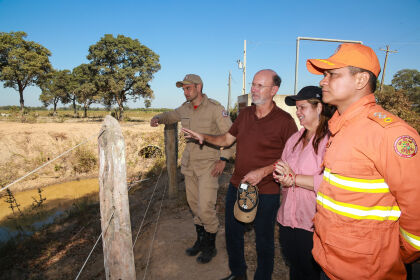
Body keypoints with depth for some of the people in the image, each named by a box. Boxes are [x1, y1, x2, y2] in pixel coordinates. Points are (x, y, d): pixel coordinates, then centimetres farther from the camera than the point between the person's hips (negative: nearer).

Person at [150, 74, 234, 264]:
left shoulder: (215, 108, -11)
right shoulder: (185, 109, 7)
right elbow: (171, 116, 28)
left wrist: (223, 159, -17)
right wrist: (158, 118, 6)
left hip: (208, 165, -6)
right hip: (189, 164, 7)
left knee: (205, 208, -6)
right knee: (193, 204, 15)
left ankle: (210, 246, 18)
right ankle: (200, 240, 35)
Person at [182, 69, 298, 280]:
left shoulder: (284, 120, -12)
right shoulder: (245, 114, 4)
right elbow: (227, 139, 13)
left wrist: (263, 172, -20)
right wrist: (204, 137, -1)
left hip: (266, 192, -5)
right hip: (237, 185, 6)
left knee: (263, 241, 13)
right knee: (232, 233, 21)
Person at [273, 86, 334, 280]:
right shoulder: (294, 139, 12)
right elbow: (280, 168, 12)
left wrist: (295, 178, -19)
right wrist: (284, 178, -10)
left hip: (312, 225, -7)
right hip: (287, 220, 7)